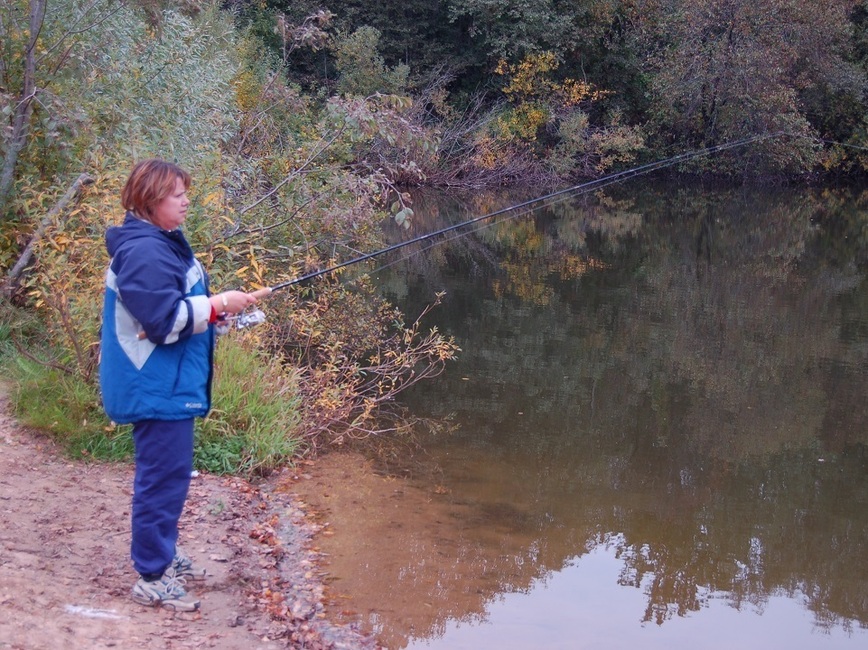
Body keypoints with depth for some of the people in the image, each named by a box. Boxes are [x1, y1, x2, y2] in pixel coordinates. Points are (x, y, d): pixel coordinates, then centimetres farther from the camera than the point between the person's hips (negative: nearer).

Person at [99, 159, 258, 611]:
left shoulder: (164, 243, 13)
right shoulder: (144, 252, -20)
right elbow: (164, 319, -26)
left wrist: (211, 310, 9)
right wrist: (216, 305, -21)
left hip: (169, 384, 11)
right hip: (156, 388, -11)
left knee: (169, 473, 20)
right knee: (164, 476, -5)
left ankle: (164, 555, 34)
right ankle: (151, 578, 5)